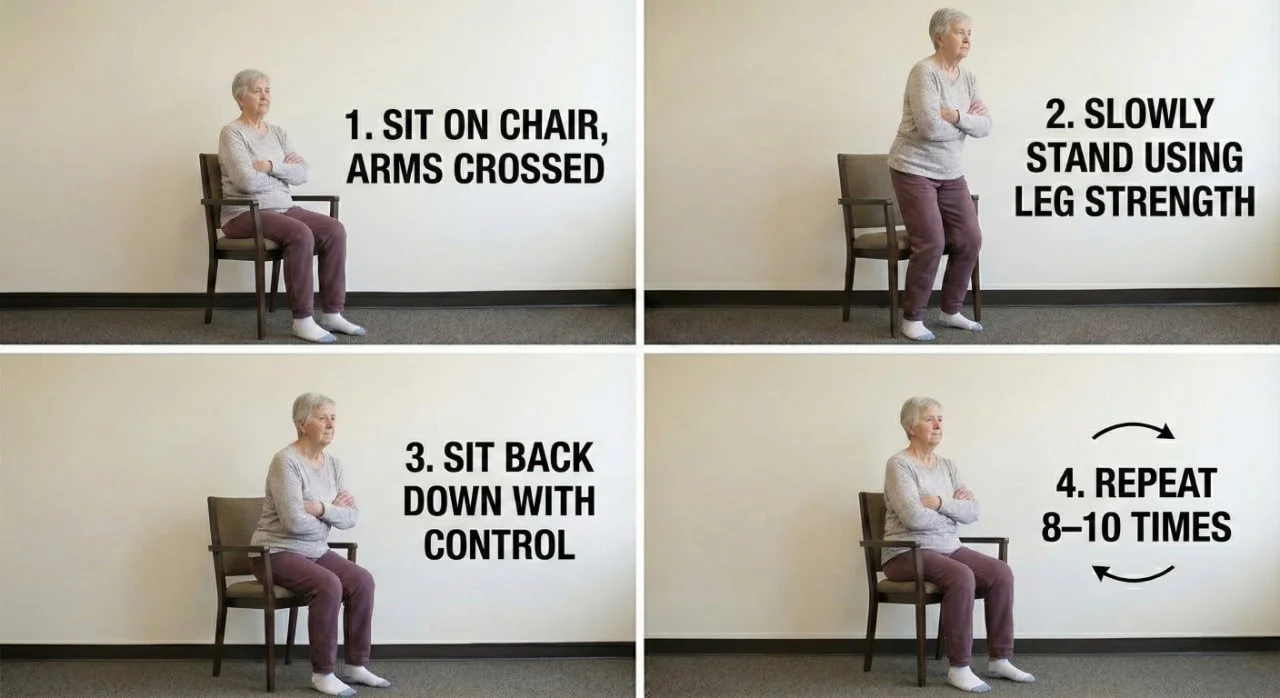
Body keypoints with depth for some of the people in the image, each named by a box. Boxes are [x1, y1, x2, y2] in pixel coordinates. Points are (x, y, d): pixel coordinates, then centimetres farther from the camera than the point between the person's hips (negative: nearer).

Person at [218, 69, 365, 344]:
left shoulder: (278, 133, 14)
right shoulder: (232, 133, -8)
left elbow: (302, 173, 2)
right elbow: (247, 181, -22)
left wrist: (271, 166, -15)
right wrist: (284, 170, -6)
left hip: (282, 208, 7)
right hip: (245, 214, -7)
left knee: (334, 230, -15)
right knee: (301, 234, -32)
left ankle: (332, 313, -13)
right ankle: (302, 320, -26)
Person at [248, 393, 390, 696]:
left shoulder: (333, 464, 6)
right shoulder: (286, 462, -18)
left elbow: (351, 516, 0)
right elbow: (294, 522, -26)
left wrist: (321, 509, -19)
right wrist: (332, 512, -10)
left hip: (316, 552, 8)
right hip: (277, 554, -8)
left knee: (362, 580, -13)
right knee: (329, 585, -29)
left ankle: (357, 665, -4)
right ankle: (322, 673, -18)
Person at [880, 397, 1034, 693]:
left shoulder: (947, 466, 13)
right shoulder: (899, 465, -10)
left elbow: (973, 511, 2)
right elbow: (914, 517, -22)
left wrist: (940, 503, -15)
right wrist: (954, 508, -6)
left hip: (949, 548, 8)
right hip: (907, 554, -8)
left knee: (1001, 573, -14)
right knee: (962, 577, -33)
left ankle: (1000, 659, -7)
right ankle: (959, 668, -26)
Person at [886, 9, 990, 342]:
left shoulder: (968, 77, 7)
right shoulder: (924, 73, -17)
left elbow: (985, 126, -2)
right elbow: (930, 127, -27)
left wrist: (955, 116, -19)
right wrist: (968, 120, -11)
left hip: (950, 173, 8)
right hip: (914, 170, -8)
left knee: (969, 240, 3)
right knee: (930, 244, -11)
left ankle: (951, 311, 19)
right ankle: (912, 318, 3)